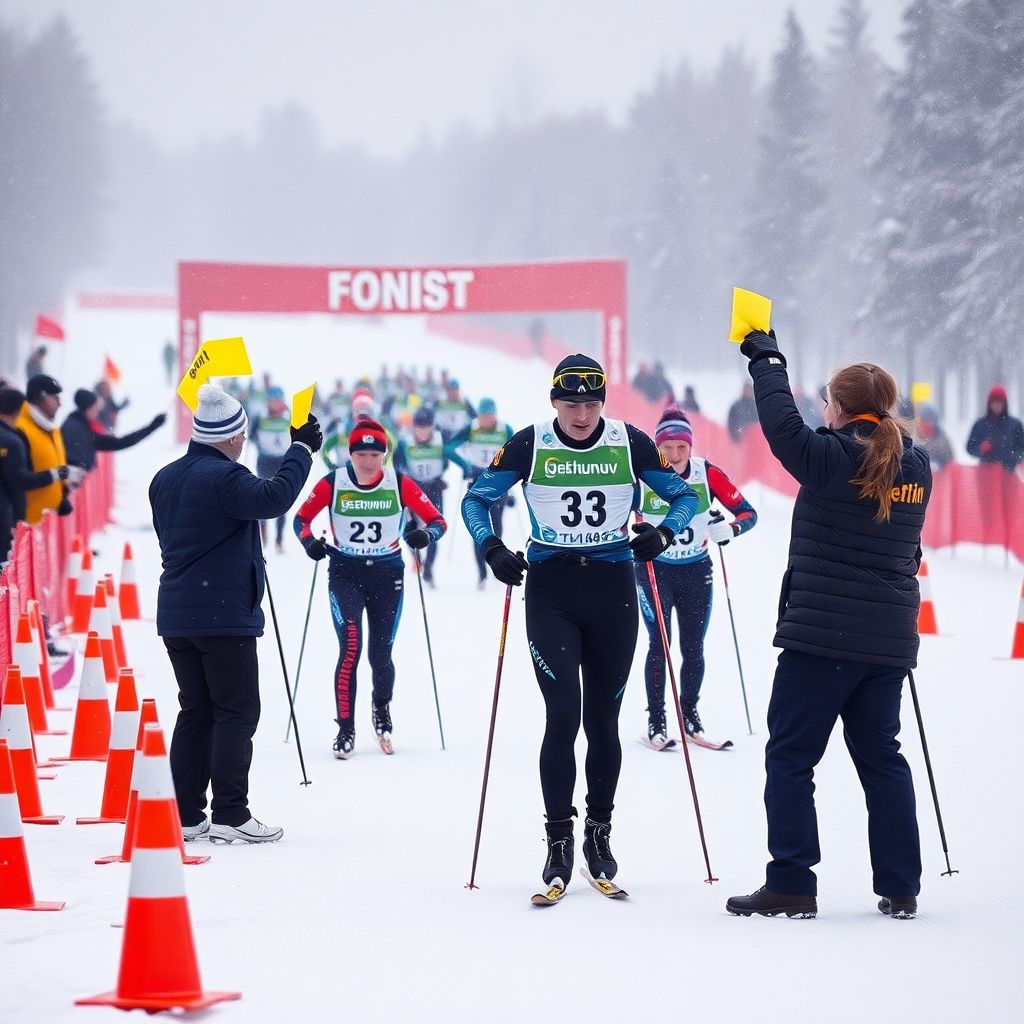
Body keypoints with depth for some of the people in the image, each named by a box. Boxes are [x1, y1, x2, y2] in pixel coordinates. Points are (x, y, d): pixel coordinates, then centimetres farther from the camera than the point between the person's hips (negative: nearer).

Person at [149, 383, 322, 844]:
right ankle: (229, 815, -6)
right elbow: (274, 497, -27)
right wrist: (301, 449, -16)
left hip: (176, 614, 8)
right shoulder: (224, 477, -15)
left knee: (195, 712, 13)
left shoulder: (165, 478, 12)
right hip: (224, 613, -8)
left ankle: (185, 815, 11)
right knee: (236, 712, -3)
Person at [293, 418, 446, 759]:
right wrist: (309, 540, -17)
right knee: (350, 648, -16)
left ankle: (382, 712, 37)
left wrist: (426, 533, -27)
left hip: (387, 575, 1)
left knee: (380, 654, 5)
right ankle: (345, 730, -9)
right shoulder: (332, 483, -7)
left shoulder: (400, 484, -6)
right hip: (345, 573, -1)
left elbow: (437, 520, -4)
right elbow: (301, 518, 4)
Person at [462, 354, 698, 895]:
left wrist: (663, 531, -14)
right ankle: (558, 839, -2)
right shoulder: (529, 445, -4)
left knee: (603, 719, 7)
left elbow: (684, 494, 6)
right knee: (563, 714, -12)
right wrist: (492, 548, -12)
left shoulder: (630, 442, -2)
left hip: (613, 591, 2)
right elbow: (476, 499, 5)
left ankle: (599, 834, 23)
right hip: (550, 591, -1)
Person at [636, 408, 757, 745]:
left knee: (693, 648, 5)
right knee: (659, 644, -8)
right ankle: (656, 719, 3)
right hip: (654, 569, -2)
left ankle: (689, 713, 23)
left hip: (697, 570, 2)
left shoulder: (708, 474, -13)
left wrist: (729, 529, -31)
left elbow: (748, 513, -10)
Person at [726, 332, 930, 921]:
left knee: (790, 756, 1)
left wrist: (766, 361, 4)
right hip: (889, 639, 6)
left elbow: (784, 428, -9)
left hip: (821, 634, -6)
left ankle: (791, 885, -2)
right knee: (881, 755, 14)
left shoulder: (833, 457, -13)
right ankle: (900, 888, 13)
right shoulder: (917, 466, 7)